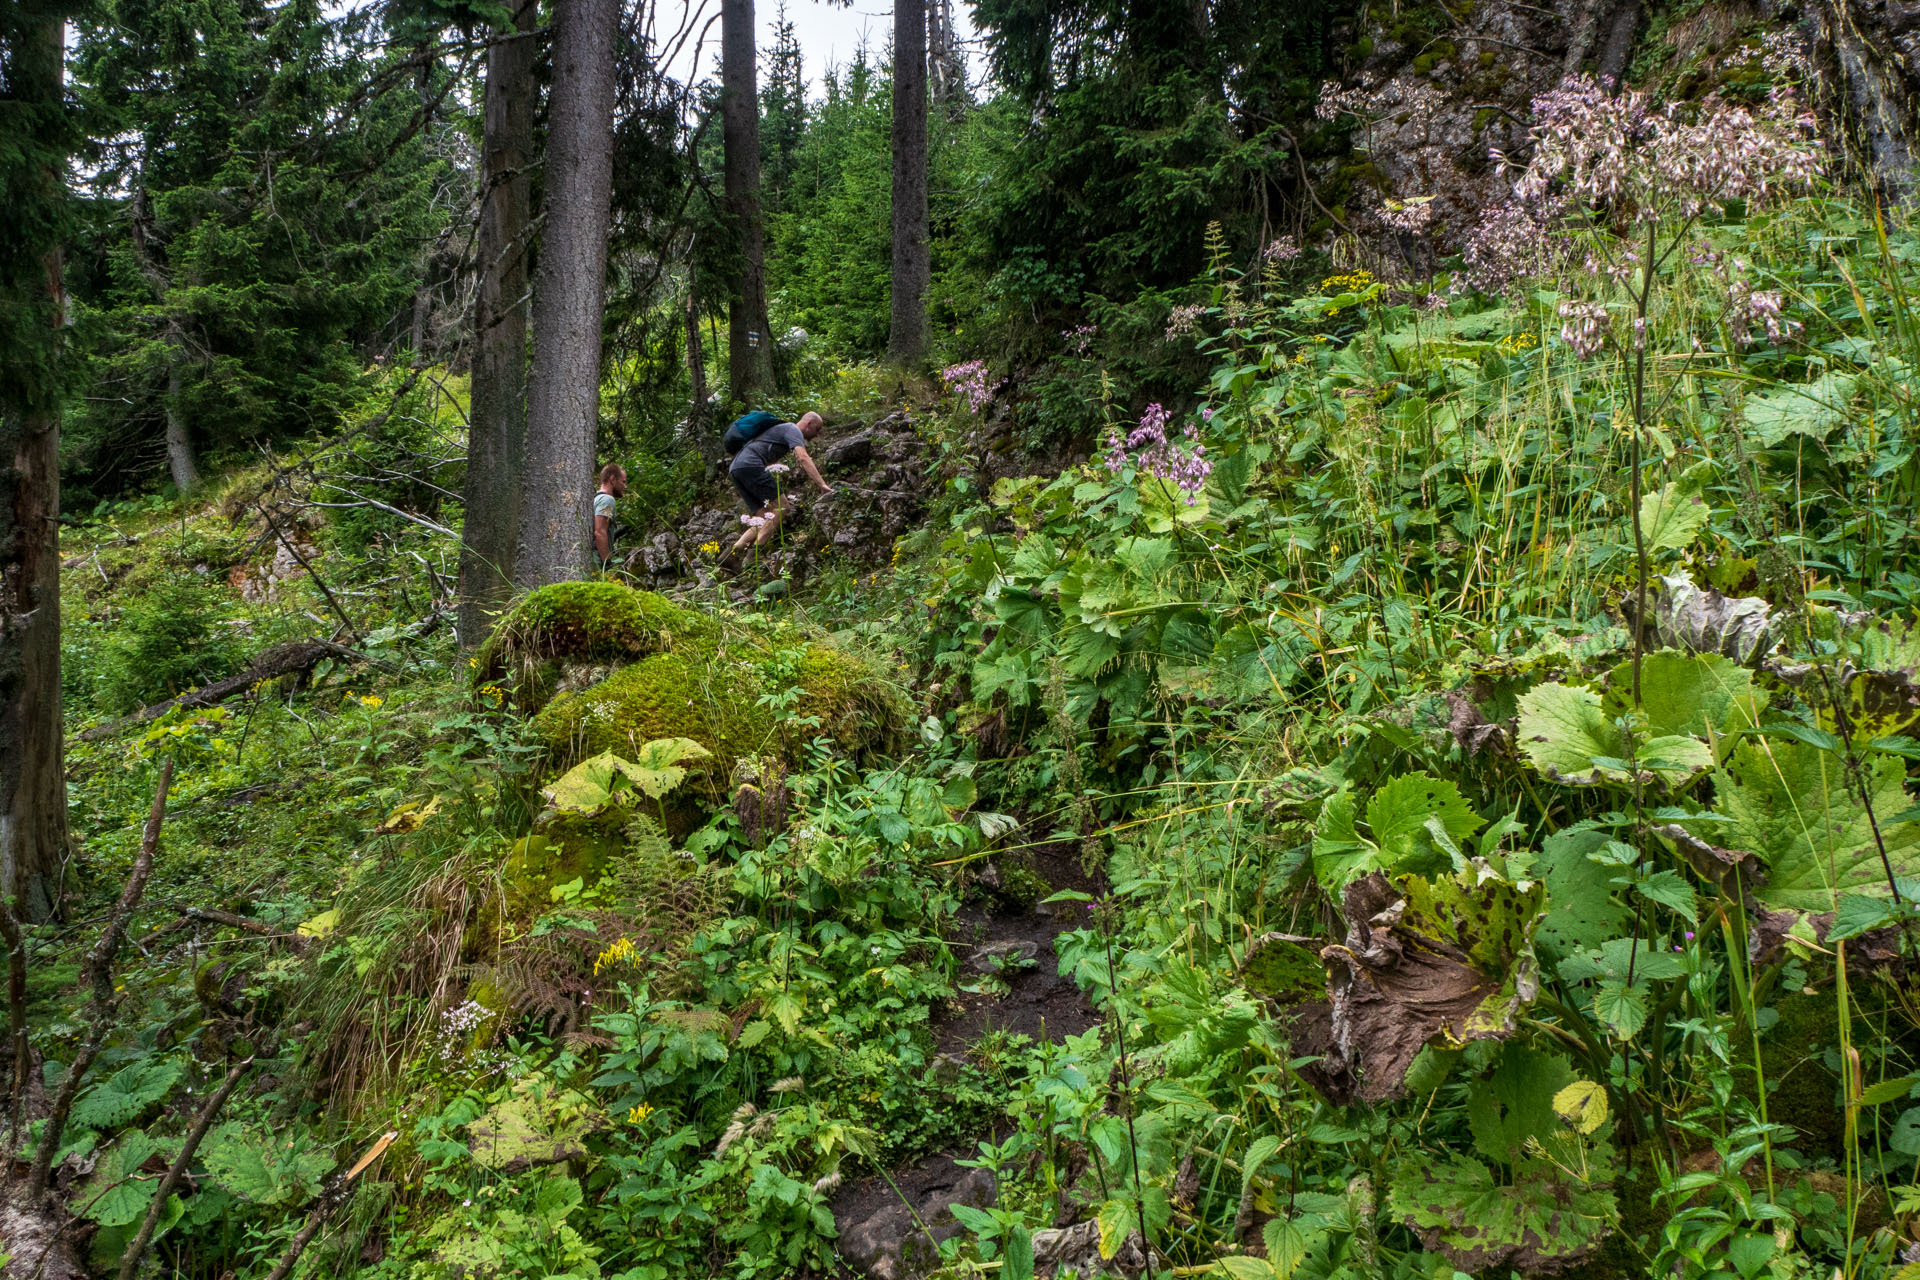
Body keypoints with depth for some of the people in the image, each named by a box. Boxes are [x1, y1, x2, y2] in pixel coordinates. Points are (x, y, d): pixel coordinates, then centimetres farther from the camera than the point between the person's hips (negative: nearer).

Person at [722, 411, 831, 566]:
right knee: (780, 506, -11)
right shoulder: (794, 430, 0)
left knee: (763, 517, 7)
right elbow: (803, 459, -17)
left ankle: (733, 552, -7)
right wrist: (822, 485, -24)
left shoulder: (783, 429, 32)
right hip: (750, 465, -10)